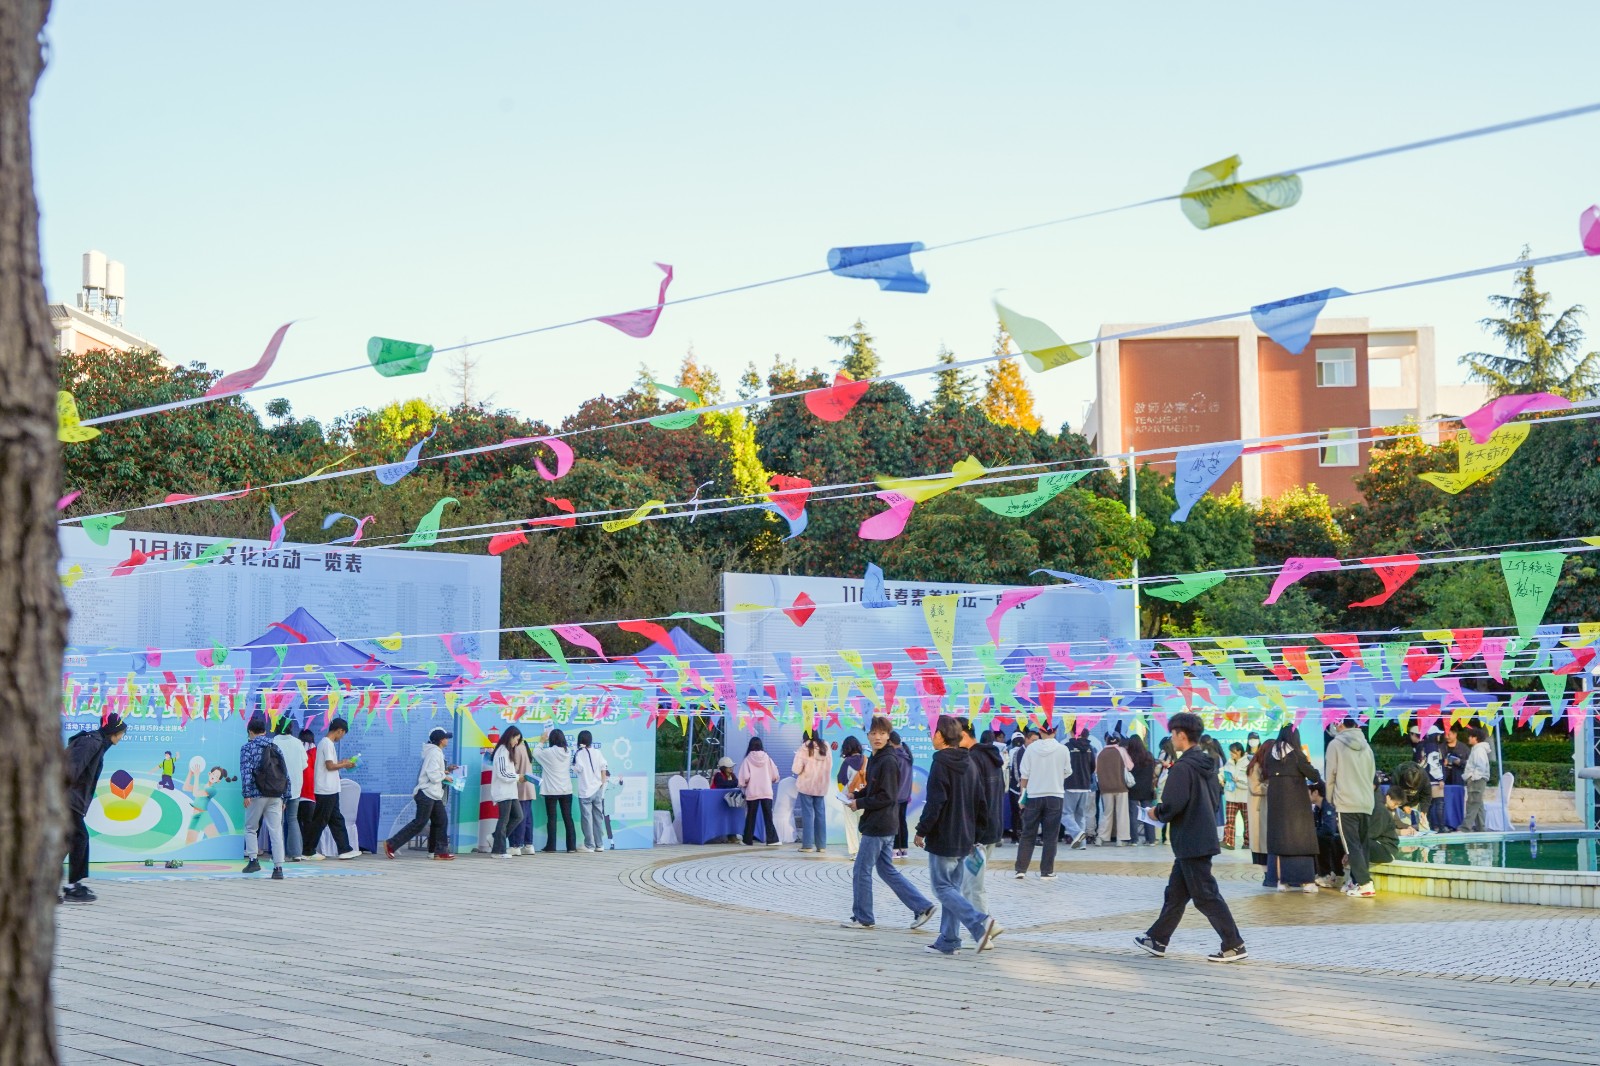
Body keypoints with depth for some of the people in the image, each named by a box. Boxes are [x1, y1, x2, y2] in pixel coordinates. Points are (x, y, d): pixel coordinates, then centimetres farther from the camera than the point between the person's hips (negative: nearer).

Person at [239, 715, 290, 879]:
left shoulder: (248, 747, 2)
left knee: (250, 828, 14)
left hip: (258, 794, -3)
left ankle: (253, 860, 3)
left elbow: (246, 771, -11)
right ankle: (278, 867, -6)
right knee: (276, 831, -1)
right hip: (276, 796, 3)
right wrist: (284, 798, 16)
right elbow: (285, 774, 14)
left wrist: (246, 793, -12)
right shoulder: (275, 748, 16)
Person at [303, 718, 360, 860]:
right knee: (320, 821, -2)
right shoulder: (328, 744, -15)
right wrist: (345, 765, -5)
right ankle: (309, 851, 4)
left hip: (329, 790, 10)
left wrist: (340, 762, 15)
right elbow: (330, 766, -19)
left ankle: (345, 850, 12)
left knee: (336, 820, 10)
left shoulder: (324, 742, 15)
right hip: (327, 790, -10)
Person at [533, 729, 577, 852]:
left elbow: (536, 753, 5)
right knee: (568, 818, 5)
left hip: (552, 791, -3)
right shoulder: (568, 752, 1)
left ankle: (551, 846, 4)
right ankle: (571, 846, 4)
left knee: (551, 818, 3)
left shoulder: (548, 752, -11)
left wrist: (542, 741, 21)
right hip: (566, 791, 3)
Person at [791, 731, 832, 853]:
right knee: (820, 814, 8)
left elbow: (796, 769, -13)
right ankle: (821, 845, 9)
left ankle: (807, 844, -1)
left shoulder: (804, 749, -12)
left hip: (806, 786, -4)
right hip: (821, 787, 4)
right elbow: (829, 767, 8)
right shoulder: (826, 749, 2)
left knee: (807, 814, 0)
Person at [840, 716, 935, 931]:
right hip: (884, 825, 10)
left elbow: (886, 797, -20)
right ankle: (922, 907, 13)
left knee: (861, 871, 1)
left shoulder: (888, 761, -17)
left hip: (878, 826, -10)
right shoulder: (875, 759, 12)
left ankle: (863, 917, 12)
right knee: (886, 870, 14)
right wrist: (855, 795, 5)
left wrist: (860, 804, -14)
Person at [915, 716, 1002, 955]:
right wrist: (974, 836, 19)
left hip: (943, 838, -8)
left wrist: (922, 831, -9)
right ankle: (948, 941, 12)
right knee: (952, 887, 12)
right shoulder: (969, 763, 11)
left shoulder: (940, 764, -14)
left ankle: (981, 924, -18)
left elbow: (934, 803, -19)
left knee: (943, 887, -3)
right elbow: (979, 801, 14)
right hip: (964, 839, 8)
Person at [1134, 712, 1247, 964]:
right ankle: (1157, 939, 25)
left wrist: (1157, 813, -5)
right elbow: (1216, 798, 18)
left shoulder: (1183, 767, -18)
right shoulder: (1207, 764, 10)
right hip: (1204, 836, 10)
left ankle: (1234, 946, -3)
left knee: (1206, 897, -4)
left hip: (1191, 843, -10)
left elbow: (1172, 804, -24)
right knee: (1175, 893, 16)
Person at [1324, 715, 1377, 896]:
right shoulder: (1365, 747, 12)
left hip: (1346, 804, -5)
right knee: (1361, 845, 12)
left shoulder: (1335, 744, -3)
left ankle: (1364, 883, -14)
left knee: (1352, 846, -5)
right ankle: (1356, 881, 11)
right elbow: (1372, 775, 16)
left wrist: (1330, 798, 9)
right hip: (1366, 803, 5)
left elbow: (1329, 775, -3)